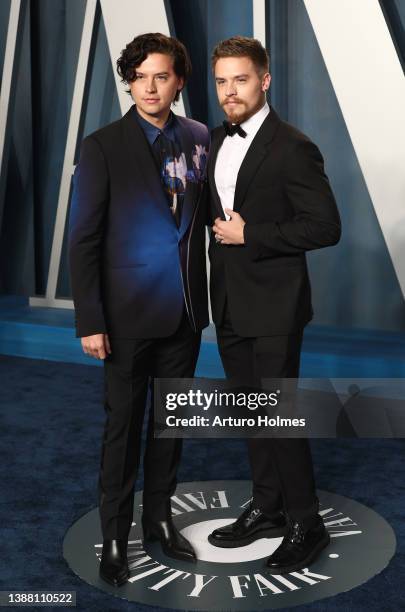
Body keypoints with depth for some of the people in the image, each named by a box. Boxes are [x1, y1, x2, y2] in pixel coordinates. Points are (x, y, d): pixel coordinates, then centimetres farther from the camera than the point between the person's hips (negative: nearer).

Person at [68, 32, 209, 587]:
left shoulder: (199, 139, 4)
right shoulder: (104, 146, -7)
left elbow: (203, 217, 9)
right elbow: (83, 239, -8)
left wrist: (209, 294, 2)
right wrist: (89, 320, -13)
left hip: (185, 311, 4)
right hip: (130, 312, -4)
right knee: (123, 426, 6)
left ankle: (160, 517, 31)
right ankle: (115, 536, 21)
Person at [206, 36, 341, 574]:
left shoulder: (293, 148, -14)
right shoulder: (216, 141, 10)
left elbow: (325, 226, -18)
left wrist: (249, 236, -18)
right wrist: (221, 232, 7)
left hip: (273, 307, -7)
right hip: (230, 303, 7)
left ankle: (305, 524, 13)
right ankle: (266, 508, 29)